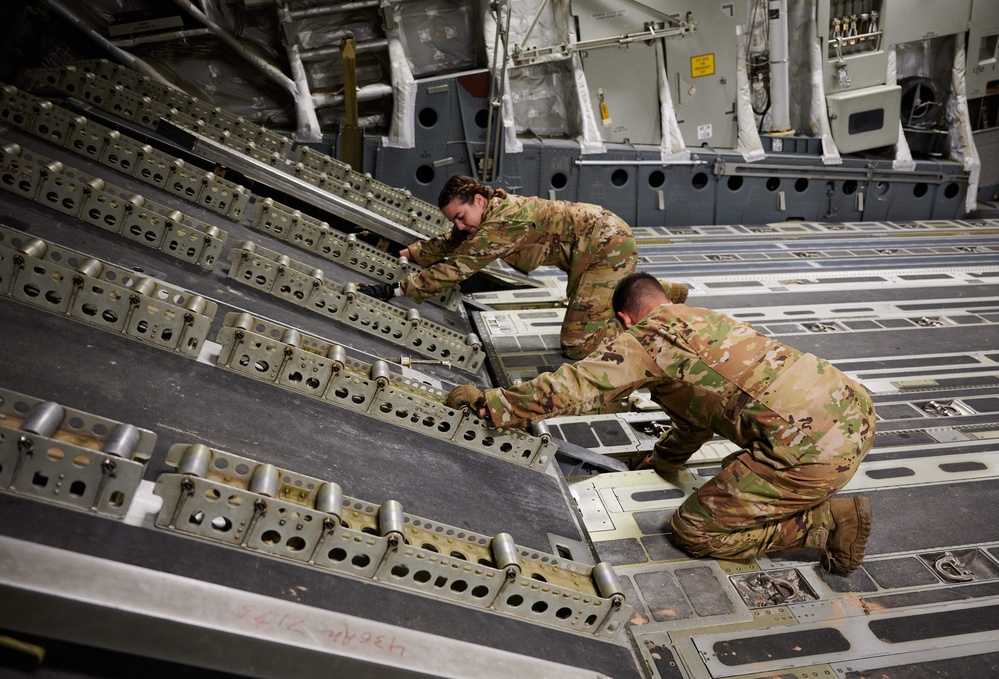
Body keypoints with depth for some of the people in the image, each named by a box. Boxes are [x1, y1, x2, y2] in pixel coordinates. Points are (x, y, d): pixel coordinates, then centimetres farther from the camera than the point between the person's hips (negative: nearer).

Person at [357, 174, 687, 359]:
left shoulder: (504, 222, -27)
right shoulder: (494, 211, 1)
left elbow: (456, 268, -28)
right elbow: (449, 245, 16)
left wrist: (397, 289, -27)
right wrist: (407, 253, 7)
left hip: (610, 245, -10)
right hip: (601, 239, 10)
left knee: (578, 346, -12)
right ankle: (667, 291, 38)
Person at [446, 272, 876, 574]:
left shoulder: (647, 336, 0)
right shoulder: (704, 320, 26)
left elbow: (570, 388, -6)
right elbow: (700, 408, 39)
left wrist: (488, 401, 5)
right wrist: (661, 460, 53)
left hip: (810, 446, -9)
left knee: (694, 531, 5)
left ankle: (828, 522, 1)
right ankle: (814, 497, 17)